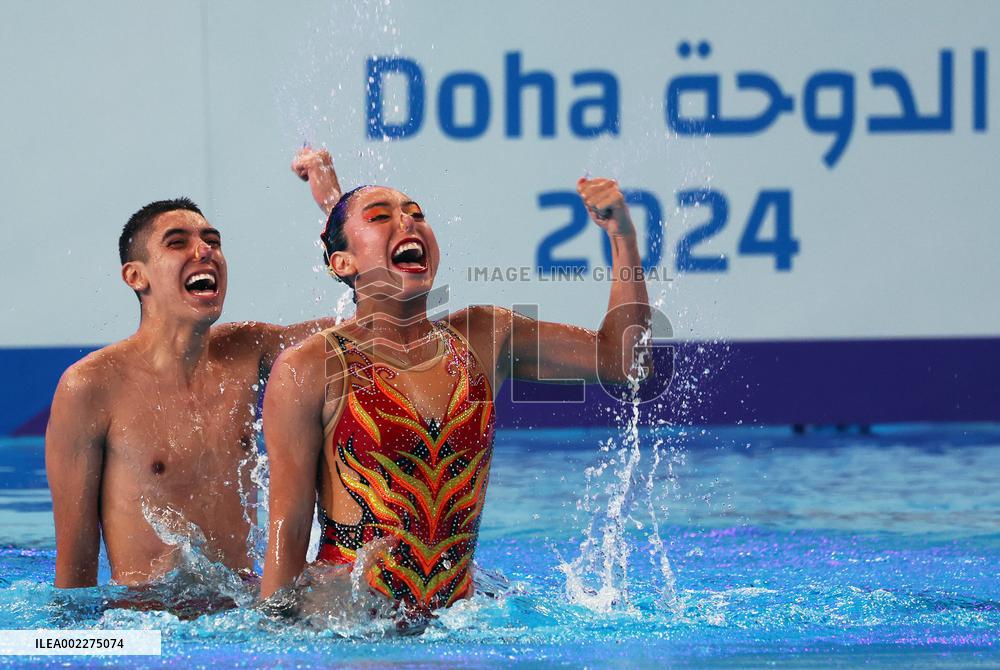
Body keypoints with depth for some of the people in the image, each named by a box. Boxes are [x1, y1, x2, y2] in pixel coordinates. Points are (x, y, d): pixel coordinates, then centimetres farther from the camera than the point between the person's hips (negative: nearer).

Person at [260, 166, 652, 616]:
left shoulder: (485, 337, 10)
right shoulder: (309, 368, -5)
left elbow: (618, 356, 18)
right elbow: (288, 532, -6)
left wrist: (623, 235, 8)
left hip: (454, 622, 4)